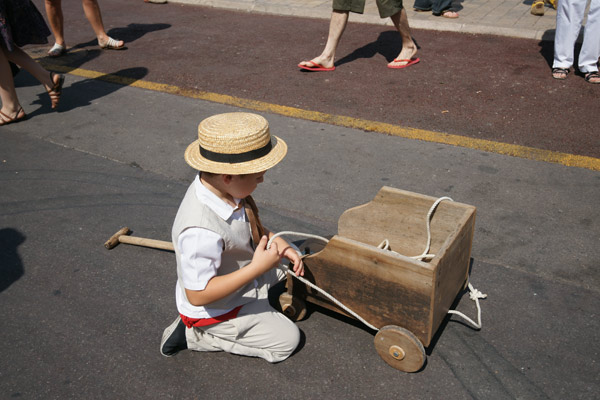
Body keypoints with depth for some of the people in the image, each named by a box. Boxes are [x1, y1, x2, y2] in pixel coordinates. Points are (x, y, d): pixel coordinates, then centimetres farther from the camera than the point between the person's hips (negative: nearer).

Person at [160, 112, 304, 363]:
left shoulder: (221, 189, -15)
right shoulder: (202, 231, -42)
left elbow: (249, 227, 6)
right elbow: (198, 295, -35)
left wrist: (277, 242, -11)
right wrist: (256, 268, -36)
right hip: (219, 310, -9)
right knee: (287, 340, 2)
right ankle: (193, 335, 3)